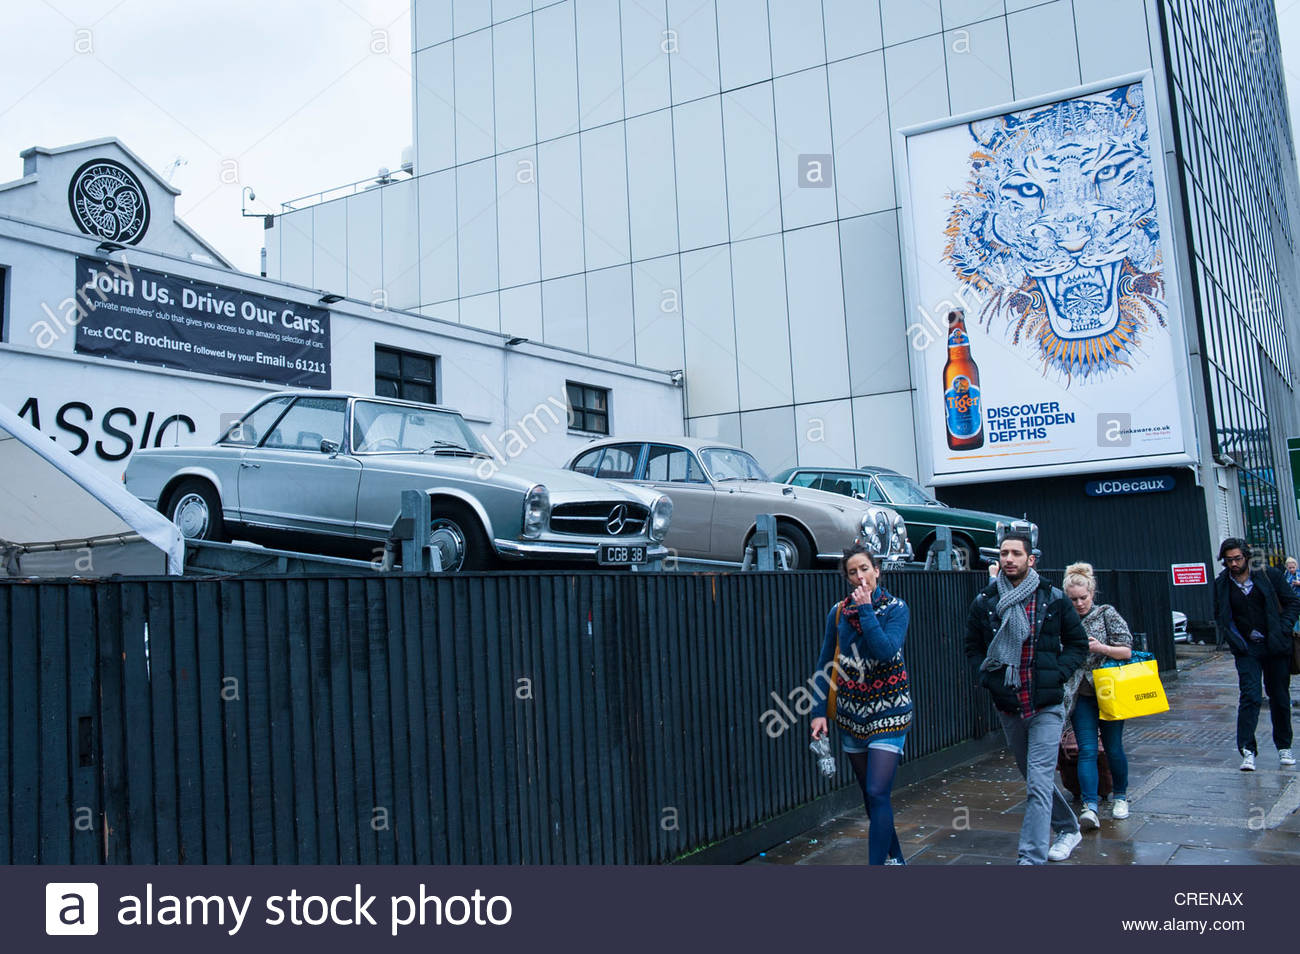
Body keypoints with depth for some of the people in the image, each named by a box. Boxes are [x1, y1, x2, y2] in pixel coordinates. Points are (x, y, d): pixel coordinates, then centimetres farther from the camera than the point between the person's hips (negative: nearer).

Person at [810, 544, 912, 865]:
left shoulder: (896, 608, -7)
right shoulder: (839, 612, 2)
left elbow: (886, 651, -24)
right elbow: (825, 663, 5)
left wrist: (866, 609, -19)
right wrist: (819, 711, 0)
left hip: (888, 711, -4)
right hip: (852, 714, 4)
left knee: (877, 793, -12)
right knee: (870, 795, 13)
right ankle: (894, 858, 30)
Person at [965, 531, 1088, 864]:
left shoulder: (1053, 599, -2)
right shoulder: (985, 602, 2)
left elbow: (1078, 644, 6)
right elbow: (972, 647, 13)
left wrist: (1056, 674, -8)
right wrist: (986, 677, -3)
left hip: (1046, 705, -3)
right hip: (1007, 707, 4)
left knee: (1038, 784, -11)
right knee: (1035, 778, 19)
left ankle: (1031, 858, -9)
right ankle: (1068, 828, 42)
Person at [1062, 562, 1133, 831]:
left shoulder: (1107, 614, -2)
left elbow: (1127, 651, -4)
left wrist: (1101, 648, -17)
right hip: (1081, 695, 1)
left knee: (1113, 748, 7)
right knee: (1087, 750, -7)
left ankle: (1120, 796, 30)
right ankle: (1090, 807, -11)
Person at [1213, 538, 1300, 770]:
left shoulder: (1269, 576, -3)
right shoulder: (1221, 585, 1)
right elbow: (1220, 618, 11)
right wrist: (1237, 641, -2)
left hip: (1275, 646, 0)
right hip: (1247, 650, 0)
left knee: (1280, 697, 10)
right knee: (1250, 696, -12)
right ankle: (1247, 750, -14)